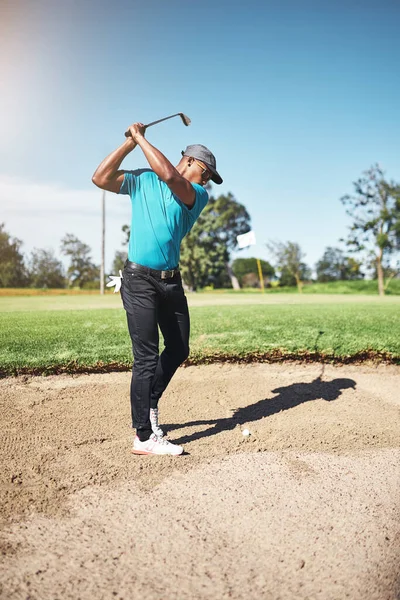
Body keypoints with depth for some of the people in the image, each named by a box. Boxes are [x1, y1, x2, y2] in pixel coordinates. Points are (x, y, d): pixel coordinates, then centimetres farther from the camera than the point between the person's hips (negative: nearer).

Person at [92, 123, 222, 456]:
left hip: (171, 281, 5)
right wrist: (130, 141, -8)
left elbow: (170, 177, -16)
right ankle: (144, 436, -1)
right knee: (146, 357, -8)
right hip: (139, 280, -5)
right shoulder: (141, 180, 3)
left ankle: (149, 405, 34)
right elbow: (100, 178, -8)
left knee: (179, 350, 13)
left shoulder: (199, 196, 3)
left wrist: (142, 138, -10)